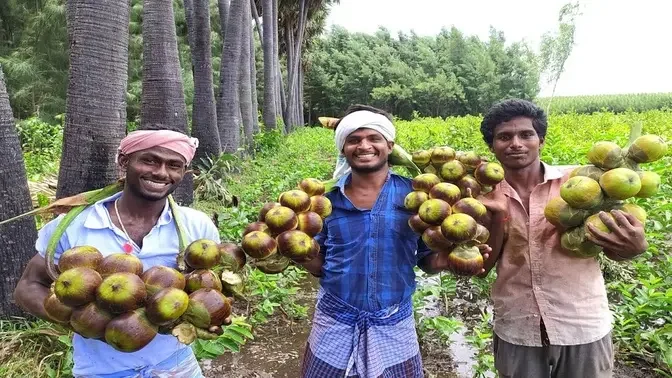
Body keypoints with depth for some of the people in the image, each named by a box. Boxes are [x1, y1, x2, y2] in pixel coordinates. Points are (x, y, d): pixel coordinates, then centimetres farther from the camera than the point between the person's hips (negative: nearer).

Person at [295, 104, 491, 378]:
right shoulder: (327, 199, -3)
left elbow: (426, 260, 1)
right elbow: (319, 265, 5)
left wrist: (448, 257, -19)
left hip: (393, 327, 0)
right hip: (335, 324, 1)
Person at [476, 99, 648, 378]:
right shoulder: (485, 197, -1)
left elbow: (614, 250, -1)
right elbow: (482, 267, -4)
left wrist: (636, 246, -24)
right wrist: (498, 215, -18)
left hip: (584, 328, -1)